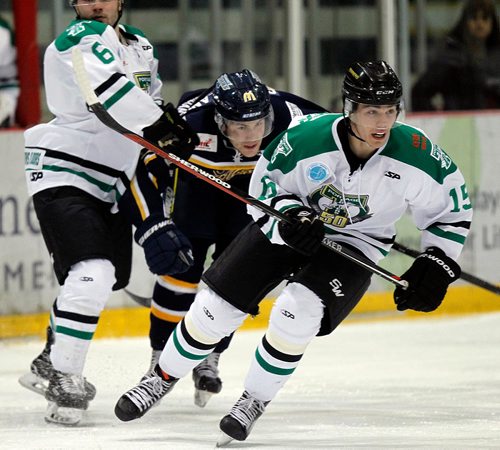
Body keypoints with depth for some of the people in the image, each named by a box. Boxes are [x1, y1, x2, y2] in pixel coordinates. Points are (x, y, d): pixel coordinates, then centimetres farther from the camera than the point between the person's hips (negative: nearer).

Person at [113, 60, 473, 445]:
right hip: (289, 222, 1)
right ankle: (163, 378, 24)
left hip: (355, 242, -1)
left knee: (298, 312, -26)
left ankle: (255, 402, -3)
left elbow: (453, 210, -7)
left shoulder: (419, 155, -25)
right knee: (216, 306, -3)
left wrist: (436, 267, -14)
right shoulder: (305, 138, -26)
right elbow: (265, 182, -8)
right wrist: (289, 212, -27)